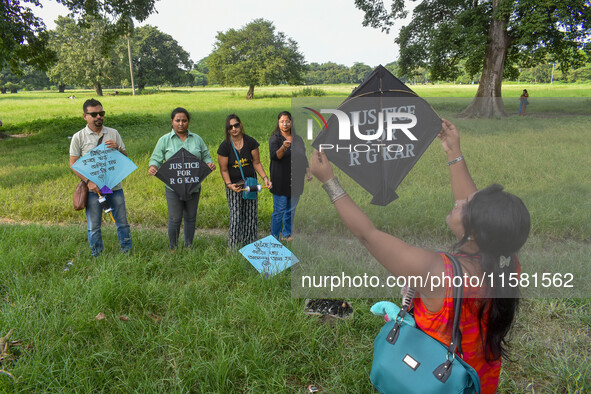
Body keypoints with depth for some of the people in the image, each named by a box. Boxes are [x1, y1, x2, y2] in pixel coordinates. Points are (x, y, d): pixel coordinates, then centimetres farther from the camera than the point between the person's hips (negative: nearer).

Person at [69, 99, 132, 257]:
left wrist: (118, 148, -11)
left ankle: (127, 252, 23)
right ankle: (97, 257, 21)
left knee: (122, 222, 8)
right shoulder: (79, 137, 0)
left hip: (114, 186, 2)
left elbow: (125, 158, 11)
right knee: (94, 226, 7)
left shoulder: (113, 133, 7)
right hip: (93, 189, -2)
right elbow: (73, 163, -2)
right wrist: (88, 182, -13)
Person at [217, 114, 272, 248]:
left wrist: (265, 177, -9)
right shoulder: (225, 146, -10)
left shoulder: (250, 142, -5)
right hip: (233, 185, -2)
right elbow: (224, 170, -5)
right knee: (236, 215, -6)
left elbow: (256, 163, 3)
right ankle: (234, 247, 8)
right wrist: (229, 184, -20)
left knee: (251, 214, 7)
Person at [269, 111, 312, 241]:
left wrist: (308, 172, 11)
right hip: (281, 181, -5)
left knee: (291, 210, 13)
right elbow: (274, 156, -20)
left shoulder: (298, 139, 12)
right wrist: (283, 148, -38)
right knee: (279, 211, -2)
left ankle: (287, 234, 28)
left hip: (296, 181, 5)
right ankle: (274, 238, 10)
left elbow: (303, 157, 19)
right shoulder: (275, 138, -4)